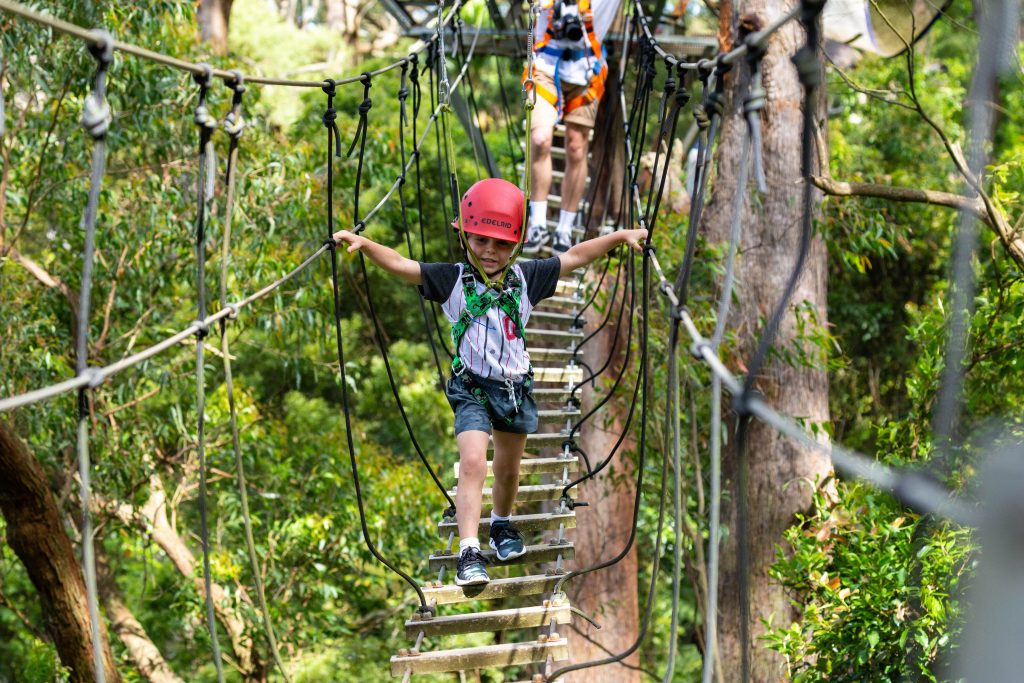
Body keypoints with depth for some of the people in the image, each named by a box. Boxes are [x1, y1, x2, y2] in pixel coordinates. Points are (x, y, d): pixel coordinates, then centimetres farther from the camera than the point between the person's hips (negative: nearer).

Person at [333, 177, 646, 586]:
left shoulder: (526, 278, -1)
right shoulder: (453, 280, -10)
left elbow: (575, 257, 5)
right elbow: (401, 265, -19)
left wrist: (621, 237, 4)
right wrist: (365, 245, -34)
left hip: (516, 387, 4)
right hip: (472, 388, -4)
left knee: (508, 468, 20)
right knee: (473, 463, -20)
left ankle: (502, 523, 48)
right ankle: (469, 553, -23)